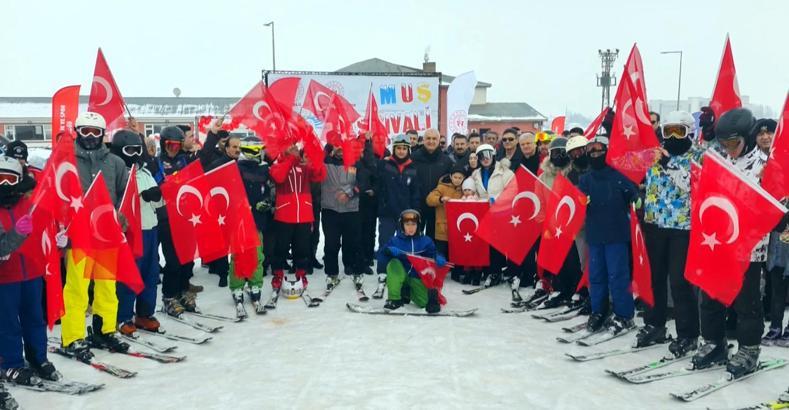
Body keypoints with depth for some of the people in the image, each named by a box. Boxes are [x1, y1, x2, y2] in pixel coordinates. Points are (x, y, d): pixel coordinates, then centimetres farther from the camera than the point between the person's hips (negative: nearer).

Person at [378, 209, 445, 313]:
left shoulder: (426, 241, -2)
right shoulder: (394, 241, -4)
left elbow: (434, 256, 0)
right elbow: (381, 258, -9)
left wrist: (439, 260, -23)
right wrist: (388, 251, -29)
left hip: (418, 277, -1)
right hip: (401, 276, 1)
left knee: (424, 301, -23)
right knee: (393, 263, -29)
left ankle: (410, 293, 12)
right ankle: (394, 298, -19)